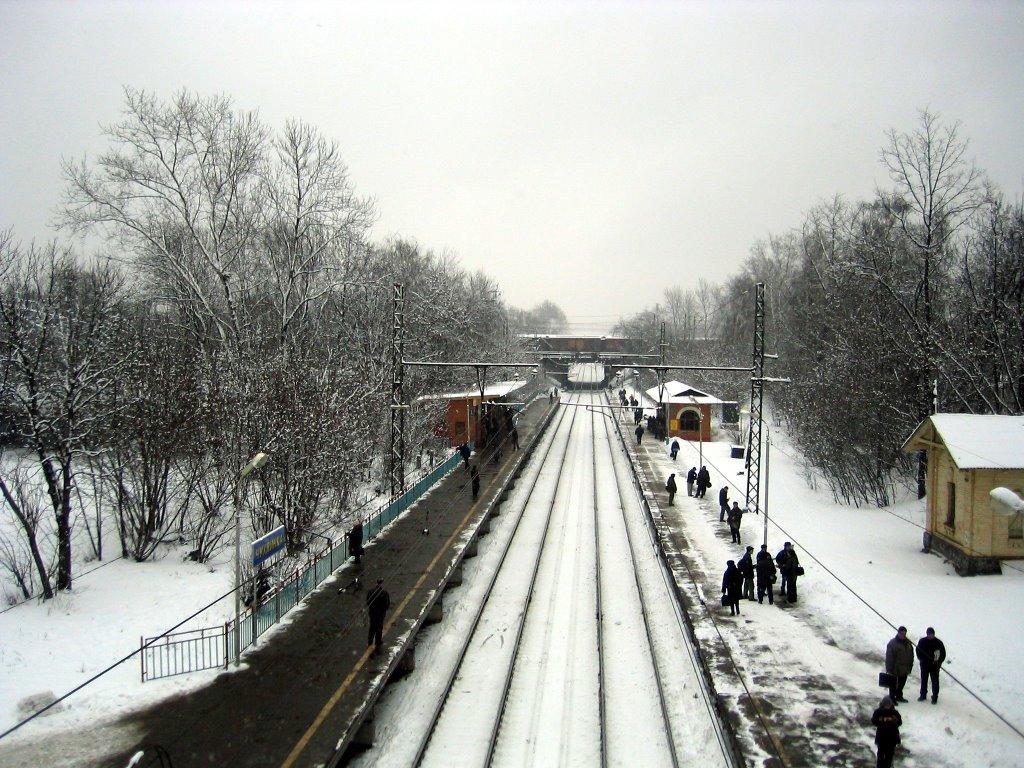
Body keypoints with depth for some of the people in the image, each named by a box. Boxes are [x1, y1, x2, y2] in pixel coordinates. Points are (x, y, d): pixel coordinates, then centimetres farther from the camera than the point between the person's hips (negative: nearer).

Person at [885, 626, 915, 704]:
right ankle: (892, 698, 17)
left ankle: (899, 696, 38)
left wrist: (910, 666, 10)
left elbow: (911, 655, 13)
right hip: (895, 669, -7)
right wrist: (890, 669, -18)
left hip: (904, 669, 7)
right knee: (893, 684, 6)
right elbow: (889, 658, -18)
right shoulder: (892, 643, -18)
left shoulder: (908, 643, 3)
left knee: (902, 684, 21)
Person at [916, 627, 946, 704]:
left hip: (934, 665, -2)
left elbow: (943, 654, -2)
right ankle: (923, 695, 26)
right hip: (924, 665, 2)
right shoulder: (922, 641, -3)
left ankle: (935, 697, 14)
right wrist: (921, 659, -5)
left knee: (935, 681, 3)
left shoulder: (939, 643, -8)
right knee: (923, 680, 13)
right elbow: (918, 651, 6)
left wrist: (939, 662, -11)